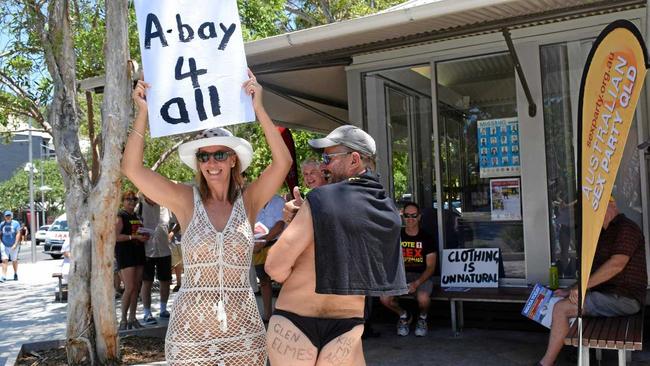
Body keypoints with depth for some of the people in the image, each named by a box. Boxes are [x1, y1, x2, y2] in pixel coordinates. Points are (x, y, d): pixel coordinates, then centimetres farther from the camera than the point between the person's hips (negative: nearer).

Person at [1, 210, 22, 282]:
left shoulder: (16, 223, -3)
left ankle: (15, 274, 30)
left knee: (14, 260, 11)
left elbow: (18, 234, -7)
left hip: (13, 245, -1)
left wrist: (16, 244, -15)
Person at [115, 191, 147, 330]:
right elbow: (116, 236, -16)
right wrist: (135, 236, -21)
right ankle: (123, 320, -2)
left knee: (136, 288, 7)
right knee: (129, 288, -12)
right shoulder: (120, 216, -6)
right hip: (125, 254, -7)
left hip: (138, 253, 8)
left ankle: (132, 318, 15)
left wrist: (144, 237, 7)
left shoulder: (138, 216, 17)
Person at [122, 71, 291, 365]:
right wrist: (143, 111, -12)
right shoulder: (186, 201, 0)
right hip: (192, 329, 0)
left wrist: (258, 108, -16)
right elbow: (131, 168, -7)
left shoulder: (248, 201, 1)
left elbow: (283, 162, -12)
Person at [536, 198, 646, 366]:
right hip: (608, 293, 10)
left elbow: (617, 264, -24)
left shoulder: (625, 228, -11)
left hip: (624, 298, -10)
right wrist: (571, 291, 9)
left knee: (561, 308, -19)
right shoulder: (607, 232, 20)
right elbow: (595, 270, 21)